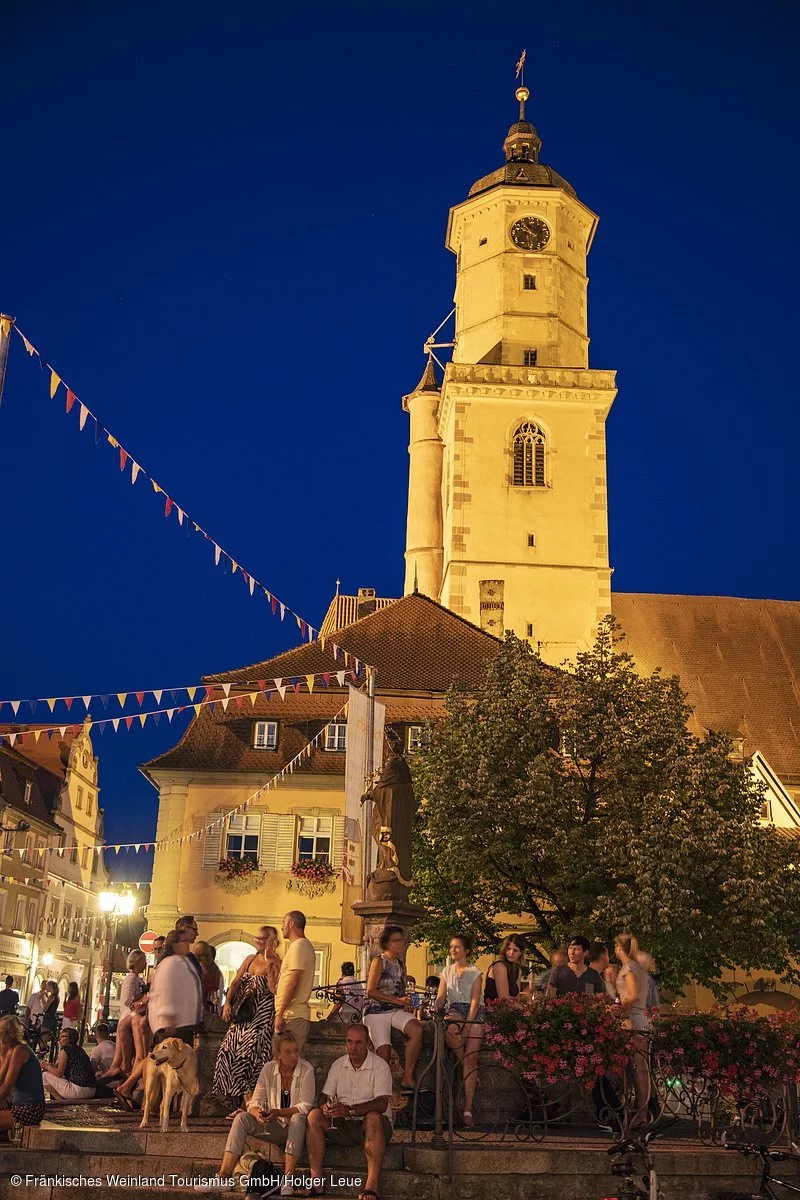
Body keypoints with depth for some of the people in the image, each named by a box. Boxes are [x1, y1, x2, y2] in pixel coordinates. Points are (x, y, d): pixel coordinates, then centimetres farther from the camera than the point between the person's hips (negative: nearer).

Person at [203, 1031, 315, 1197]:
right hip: (275, 1126, 4)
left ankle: (288, 1179, -35)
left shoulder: (306, 1070, -12)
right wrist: (258, 1113, -27)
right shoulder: (269, 1068, -2)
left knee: (298, 1118, -37)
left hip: (296, 1126, -3)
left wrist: (278, 1112, -28)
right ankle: (223, 1176, -25)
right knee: (241, 1118, -18)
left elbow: (305, 1106, -16)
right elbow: (255, 1102, -3)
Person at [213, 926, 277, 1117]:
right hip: (242, 1015, 7)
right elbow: (236, 982, 16)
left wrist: (268, 965, -20)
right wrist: (227, 1003, 3)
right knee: (229, 1052, -2)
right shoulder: (250, 959, 15)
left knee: (250, 1055, -15)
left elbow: (274, 990, -16)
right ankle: (237, 1104, 6)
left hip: (261, 1015, -6)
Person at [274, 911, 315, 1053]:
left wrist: (280, 1013, -18)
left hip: (291, 1015, -10)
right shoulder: (306, 946, 20)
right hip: (300, 1014, 10)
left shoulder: (298, 946, -11)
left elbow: (293, 982, -18)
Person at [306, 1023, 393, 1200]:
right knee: (314, 1115, -20)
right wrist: (326, 1106, -20)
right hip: (342, 1126, 4)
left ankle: (372, 1186, -41)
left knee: (373, 1117, -37)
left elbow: (382, 1104, -17)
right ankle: (315, 1180, -24)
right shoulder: (338, 1065, 10)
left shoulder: (380, 1066, -5)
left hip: (372, 1126, -4)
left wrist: (350, 1110, -30)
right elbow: (325, 1096, 6)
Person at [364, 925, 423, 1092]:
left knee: (417, 1029, -26)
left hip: (396, 1011, 5)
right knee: (384, 1052, -24)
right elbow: (371, 991, -11)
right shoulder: (379, 961, -2)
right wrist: (398, 1000, -15)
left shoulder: (401, 965, 18)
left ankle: (407, 1079, -22)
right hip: (376, 1011, -5)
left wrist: (407, 1004, 4)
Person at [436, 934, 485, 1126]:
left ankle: (468, 1109, -17)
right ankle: (469, 1071, -13)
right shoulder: (447, 971, 16)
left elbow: (475, 1000, -4)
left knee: (472, 1056, -17)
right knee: (451, 1031, -37)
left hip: (473, 1012, -2)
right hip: (454, 1010, 2)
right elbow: (441, 997, 11)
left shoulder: (475, 972, 5)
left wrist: (468, 1022, -17)